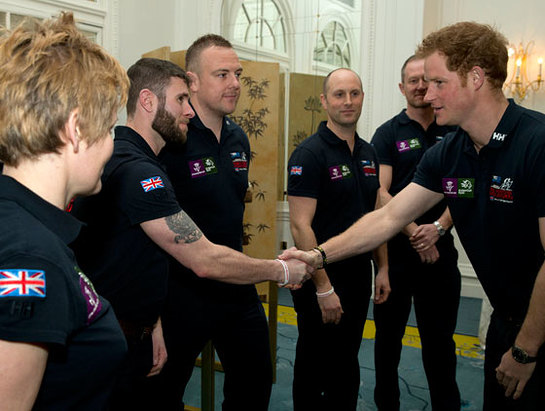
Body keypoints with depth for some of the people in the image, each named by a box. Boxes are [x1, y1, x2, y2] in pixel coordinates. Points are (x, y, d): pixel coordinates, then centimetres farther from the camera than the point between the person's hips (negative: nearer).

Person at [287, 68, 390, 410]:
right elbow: (300, 225, -20)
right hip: (321, 281, -7)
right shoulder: (310, 153, -15)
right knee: (315, 369, 9)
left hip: (359, 277, 7)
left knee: (347, 365, 20)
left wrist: (382, 268, 10)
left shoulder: (368, 153, 8)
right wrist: (324, 288, -21)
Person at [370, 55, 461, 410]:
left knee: (440, 337, 10)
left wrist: (438, 228, -14)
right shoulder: (388, 134, 0)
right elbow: (380, 194, -8)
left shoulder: (455, 133, 6)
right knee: (389, 332, 11)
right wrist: (414, 233, -17)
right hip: (395, 248, -1)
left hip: (440, 248, 1)